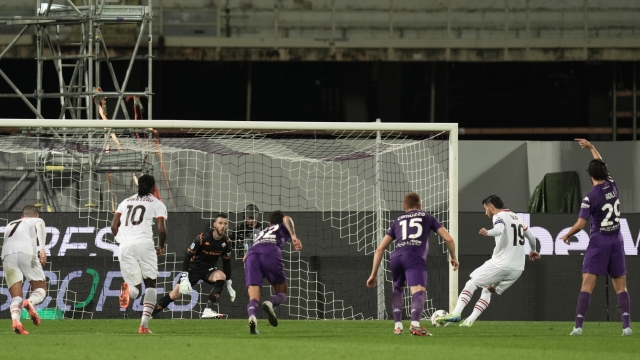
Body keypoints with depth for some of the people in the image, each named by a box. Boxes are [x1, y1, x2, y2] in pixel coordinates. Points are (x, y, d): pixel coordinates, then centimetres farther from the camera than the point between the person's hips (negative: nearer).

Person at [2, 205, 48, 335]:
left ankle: (15, 320, -27)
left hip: (8, 254, 3)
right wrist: (41, 249, -12)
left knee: (16, 297, 2)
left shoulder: (10, 225, 38)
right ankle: (30, 302, -25)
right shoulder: (37, 221, 25)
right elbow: (40, 227, 2)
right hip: (26, 251, -3)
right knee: (40, 289, 9)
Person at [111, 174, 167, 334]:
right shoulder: (157, 204, 11)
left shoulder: (126, 202, 23)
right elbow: (162, 230, -1)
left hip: (125, 247, 3)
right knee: (150, 284, 11)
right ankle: (144, 324, -5)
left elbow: (113, 227, 12)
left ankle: (128, 290, -32)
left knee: (136, 288, 9)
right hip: (144, 244, -3)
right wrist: (161, 246, 18)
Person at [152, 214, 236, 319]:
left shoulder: (227, 243, -6)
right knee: (175, 294, -9)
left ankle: (208, 310, -27)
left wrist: (229, 286, 7)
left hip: (209, 269, 4)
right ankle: (148, 315, 6)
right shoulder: (203, 237, -21)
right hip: (194, 268, -4)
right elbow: (188, 255, -20)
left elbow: (227, 263, 7)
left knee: (221, 276, -29)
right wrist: (184, 278, -26)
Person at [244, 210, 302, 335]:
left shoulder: (261, 233, 43)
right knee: (282, 294, 13)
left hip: (252, 253, 3)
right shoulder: (283, 227, 32)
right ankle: (270, 303, -22)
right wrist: (293, 236, -8)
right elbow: (287, 219, 7)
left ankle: (252, 316, -40)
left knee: (253, 298, -5)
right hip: (271, 253, -3)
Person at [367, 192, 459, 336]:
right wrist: (453, 257, 35)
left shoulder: (397, 221, 30)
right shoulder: (427, 217, 26)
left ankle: (397, 325, 16)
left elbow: (380, 249, 24)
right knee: (419, 292, -18)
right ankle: (415, 324, -44)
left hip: (396, 257, 3)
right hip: (415, 258, -3)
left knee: (397, 290, 28)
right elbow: (448, 239, 17)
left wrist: (374, 274, 27)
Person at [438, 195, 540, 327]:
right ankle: (470, 320, 7)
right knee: (488, 290, 19)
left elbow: (499, 229, -29)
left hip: (501, 265, -8)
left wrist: (488, 232, -50)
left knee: (472, 283, 4)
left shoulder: (499, 217, -5)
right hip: (517, 268, 8)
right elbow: (531, 236, 30)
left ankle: (456, 313, -8)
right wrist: (533, 251, 50)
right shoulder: (517, 217, 20)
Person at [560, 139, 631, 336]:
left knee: (587, 284, -6)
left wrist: (566, 236, 5)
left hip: (598, 242, -4)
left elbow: (580, 224, -14)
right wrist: (591, 147, 34)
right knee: (621, 286, 6)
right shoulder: (612, 186, 2)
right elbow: (602, 165, 22)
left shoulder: (590, 198, -12)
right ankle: (626, 325, -7)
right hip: (616, 241, 4)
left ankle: (578, 325, -14)